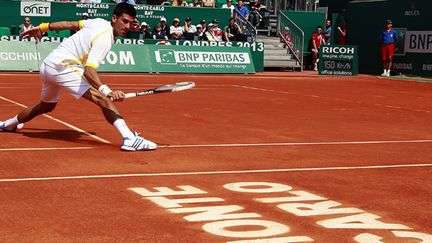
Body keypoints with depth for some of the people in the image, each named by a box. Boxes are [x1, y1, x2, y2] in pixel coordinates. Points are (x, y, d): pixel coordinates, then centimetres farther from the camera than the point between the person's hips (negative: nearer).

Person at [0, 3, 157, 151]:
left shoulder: (100, 22, 6)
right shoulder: (104, 38, -20)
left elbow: (70, 24, 17)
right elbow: (88, 71, -32)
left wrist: (42, 27, 28)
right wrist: (108, 91, -46)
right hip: (62, 66, -10)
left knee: (47, 106, 35)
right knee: (103, 99, -24)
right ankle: (129, 139, -40)